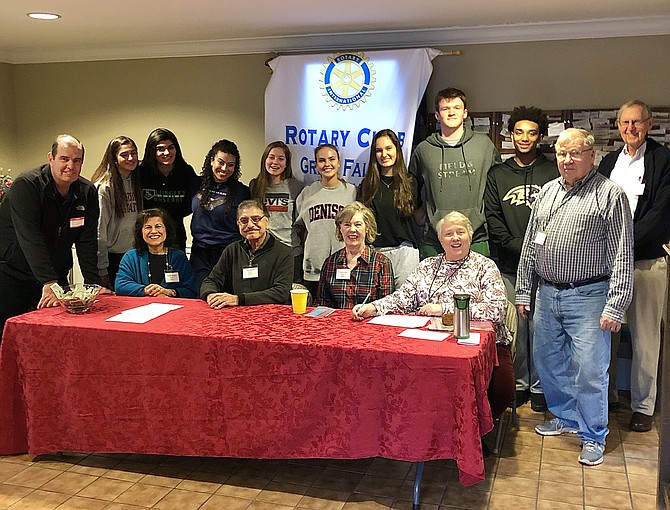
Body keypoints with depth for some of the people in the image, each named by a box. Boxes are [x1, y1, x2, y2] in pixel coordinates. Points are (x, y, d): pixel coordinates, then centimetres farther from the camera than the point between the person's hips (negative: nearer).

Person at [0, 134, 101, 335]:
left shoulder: (88, 193, -2)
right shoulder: (25, 185, -18)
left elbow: (87, 242, -4)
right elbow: (30, 238, -28)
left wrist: (93, 284, -14)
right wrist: (49, 283, -37)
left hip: (56, 276, 5)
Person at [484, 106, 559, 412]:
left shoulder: (554, 173, 7)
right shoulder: (497, 175, 12)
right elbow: (492, 218, 5)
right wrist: (518, 247, -6)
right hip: (508, 265, 2)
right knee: (514, 325, 4)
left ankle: (539, 386, 14)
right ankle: (519, 384, 18)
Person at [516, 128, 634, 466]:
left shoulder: (609, 195, -7)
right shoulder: (547, 191, 11)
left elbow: (622, 255, -10)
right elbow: (530, 245, 15)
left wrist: (615, 306, -14)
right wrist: (523, 292, 14)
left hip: (588, 296, -6)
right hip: (547, 294, 6)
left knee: (590, 370, -1)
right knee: (547, 362, 15)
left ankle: (593, 437, 17)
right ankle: (566, 417, 36)